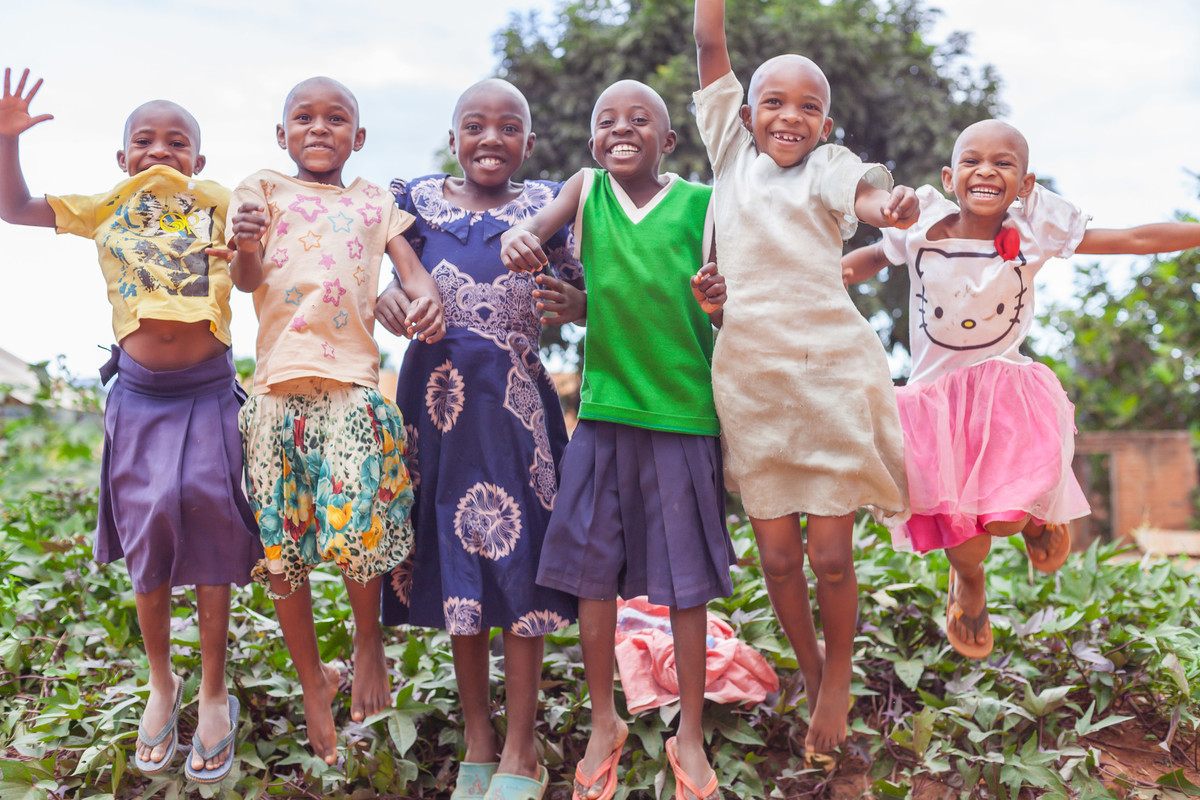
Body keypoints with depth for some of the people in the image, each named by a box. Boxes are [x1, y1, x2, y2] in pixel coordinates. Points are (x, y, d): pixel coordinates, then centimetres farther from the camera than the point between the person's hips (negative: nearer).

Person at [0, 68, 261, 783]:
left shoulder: (219, 204, 3)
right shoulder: (107, 209, 8)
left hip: (209, 394, -1)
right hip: (139, 397, 2)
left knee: (210, 533, -4)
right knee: (148, 541, 4)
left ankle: (214, 693, 13)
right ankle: (162, 685, 25)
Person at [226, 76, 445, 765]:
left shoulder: (374, 202, 18)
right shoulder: (264, 190, 13)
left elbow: (413, 269, 6)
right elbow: (246, 280, 0)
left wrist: (426, 300, -19)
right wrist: (245, 248, -24)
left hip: (352, 385, 0)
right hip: (279, 390, 1)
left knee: (358, 532, -14)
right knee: (283, 550, 4)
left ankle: (369, 640, 15)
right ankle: (313, 681, 23)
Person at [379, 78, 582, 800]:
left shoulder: (545, 208, 2)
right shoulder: (421, 201, 8)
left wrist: (568, 306, -17)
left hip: (514, 403, -2)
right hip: (437, 401, 3)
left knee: (517, 561, -1)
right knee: (455, 565, 9)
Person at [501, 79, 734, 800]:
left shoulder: (703, 205, -1)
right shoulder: (587, 189, 5)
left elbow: (729, 312, 3)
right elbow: (537, 229, -12)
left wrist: (719, 302, -21)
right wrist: (518, 237, -35)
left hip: (684, 413, -2)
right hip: (604, 408, 2)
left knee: (686, 577, 6)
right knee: (593, 571, 7)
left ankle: (690, 733, 24)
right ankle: (605, 725, 27)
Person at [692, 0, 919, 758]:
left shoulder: (829, 166, 3)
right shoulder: (734, 153, 11)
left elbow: (865, 189, -21)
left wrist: (890, 203, -42)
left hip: (831, 371, -2)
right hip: (750, 377, 3)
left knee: (831, 554, 2)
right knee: (778, 557, 7)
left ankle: (840, 677, 28)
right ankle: (809, 669, 33)